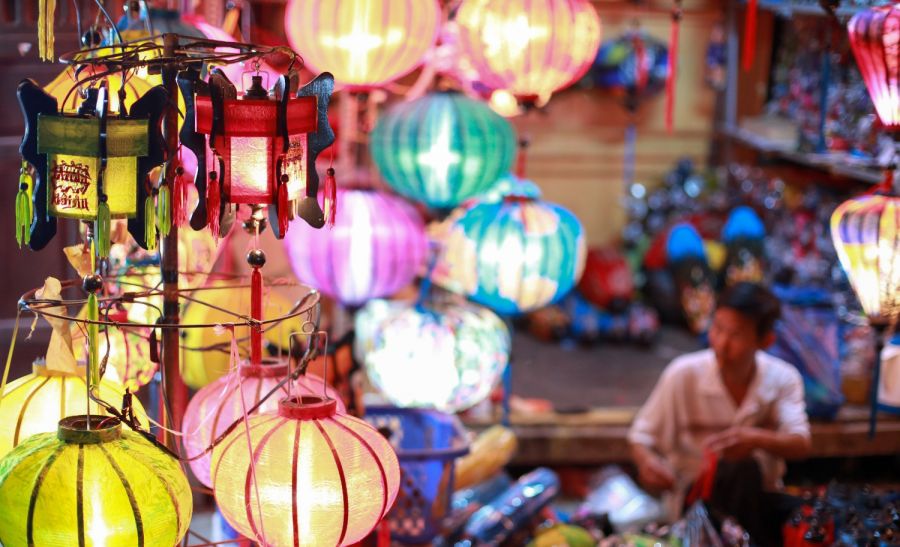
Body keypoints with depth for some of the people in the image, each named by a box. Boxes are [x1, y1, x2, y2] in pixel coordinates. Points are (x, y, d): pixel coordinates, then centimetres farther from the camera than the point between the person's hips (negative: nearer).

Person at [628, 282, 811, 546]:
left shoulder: (783, 378, -5)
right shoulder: (683, 374, -11)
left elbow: (800, 445, -18)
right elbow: (642, 437, -4)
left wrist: (758, 439, -40)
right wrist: (646, 461, -29)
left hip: (759, 496, 2)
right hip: (695, 495, -2)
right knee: (743, 469, -36)